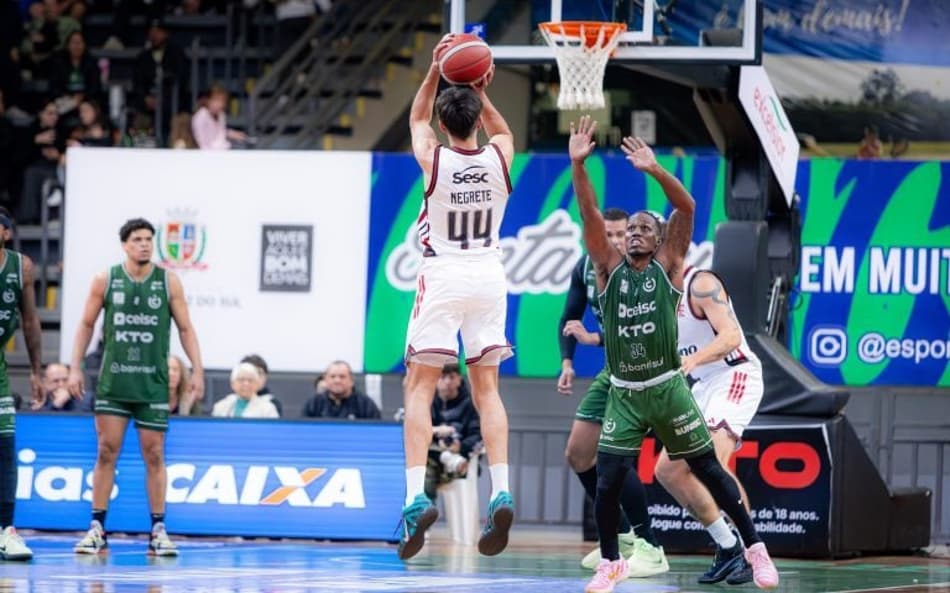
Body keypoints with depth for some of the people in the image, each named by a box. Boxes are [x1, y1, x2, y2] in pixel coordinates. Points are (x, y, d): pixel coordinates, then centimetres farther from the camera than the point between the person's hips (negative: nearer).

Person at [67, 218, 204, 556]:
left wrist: (197, 370, -3)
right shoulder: (105, 281, 1)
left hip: (153, 384, 0)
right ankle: (97, 528, 4)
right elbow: (86, 325, 8)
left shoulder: (168, 282, 1)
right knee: (107, 452, -1)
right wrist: (75, 368, 1)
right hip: (113, 381, 0)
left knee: (154, 455, 1)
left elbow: (185, 328, 5)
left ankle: (158, 530, 5)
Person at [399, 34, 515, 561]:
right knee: (486, 389, 8)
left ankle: (416, 496, -12)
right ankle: (501, 493, -7)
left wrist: (435, 70, 13)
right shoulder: (499, 157, -3)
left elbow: (416, 118, 15)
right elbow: (502, 131, 25)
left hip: (442, 275, -3)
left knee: (420, 387, 2)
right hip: (488, 275, 3)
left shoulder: (432, 157, -9)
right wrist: (482, 94, 15)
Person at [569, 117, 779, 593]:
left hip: (667, 388, -2)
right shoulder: (610, 268, 6)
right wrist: (578, 165, -20)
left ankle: (755, 549, 13)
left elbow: (687, 208, -12)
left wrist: (654, 170, -27)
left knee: (708, 470, 3)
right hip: (622, 394, 2)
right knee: (607, 481, -6)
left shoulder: (668, 266, 1)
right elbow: (590, 217, -6)